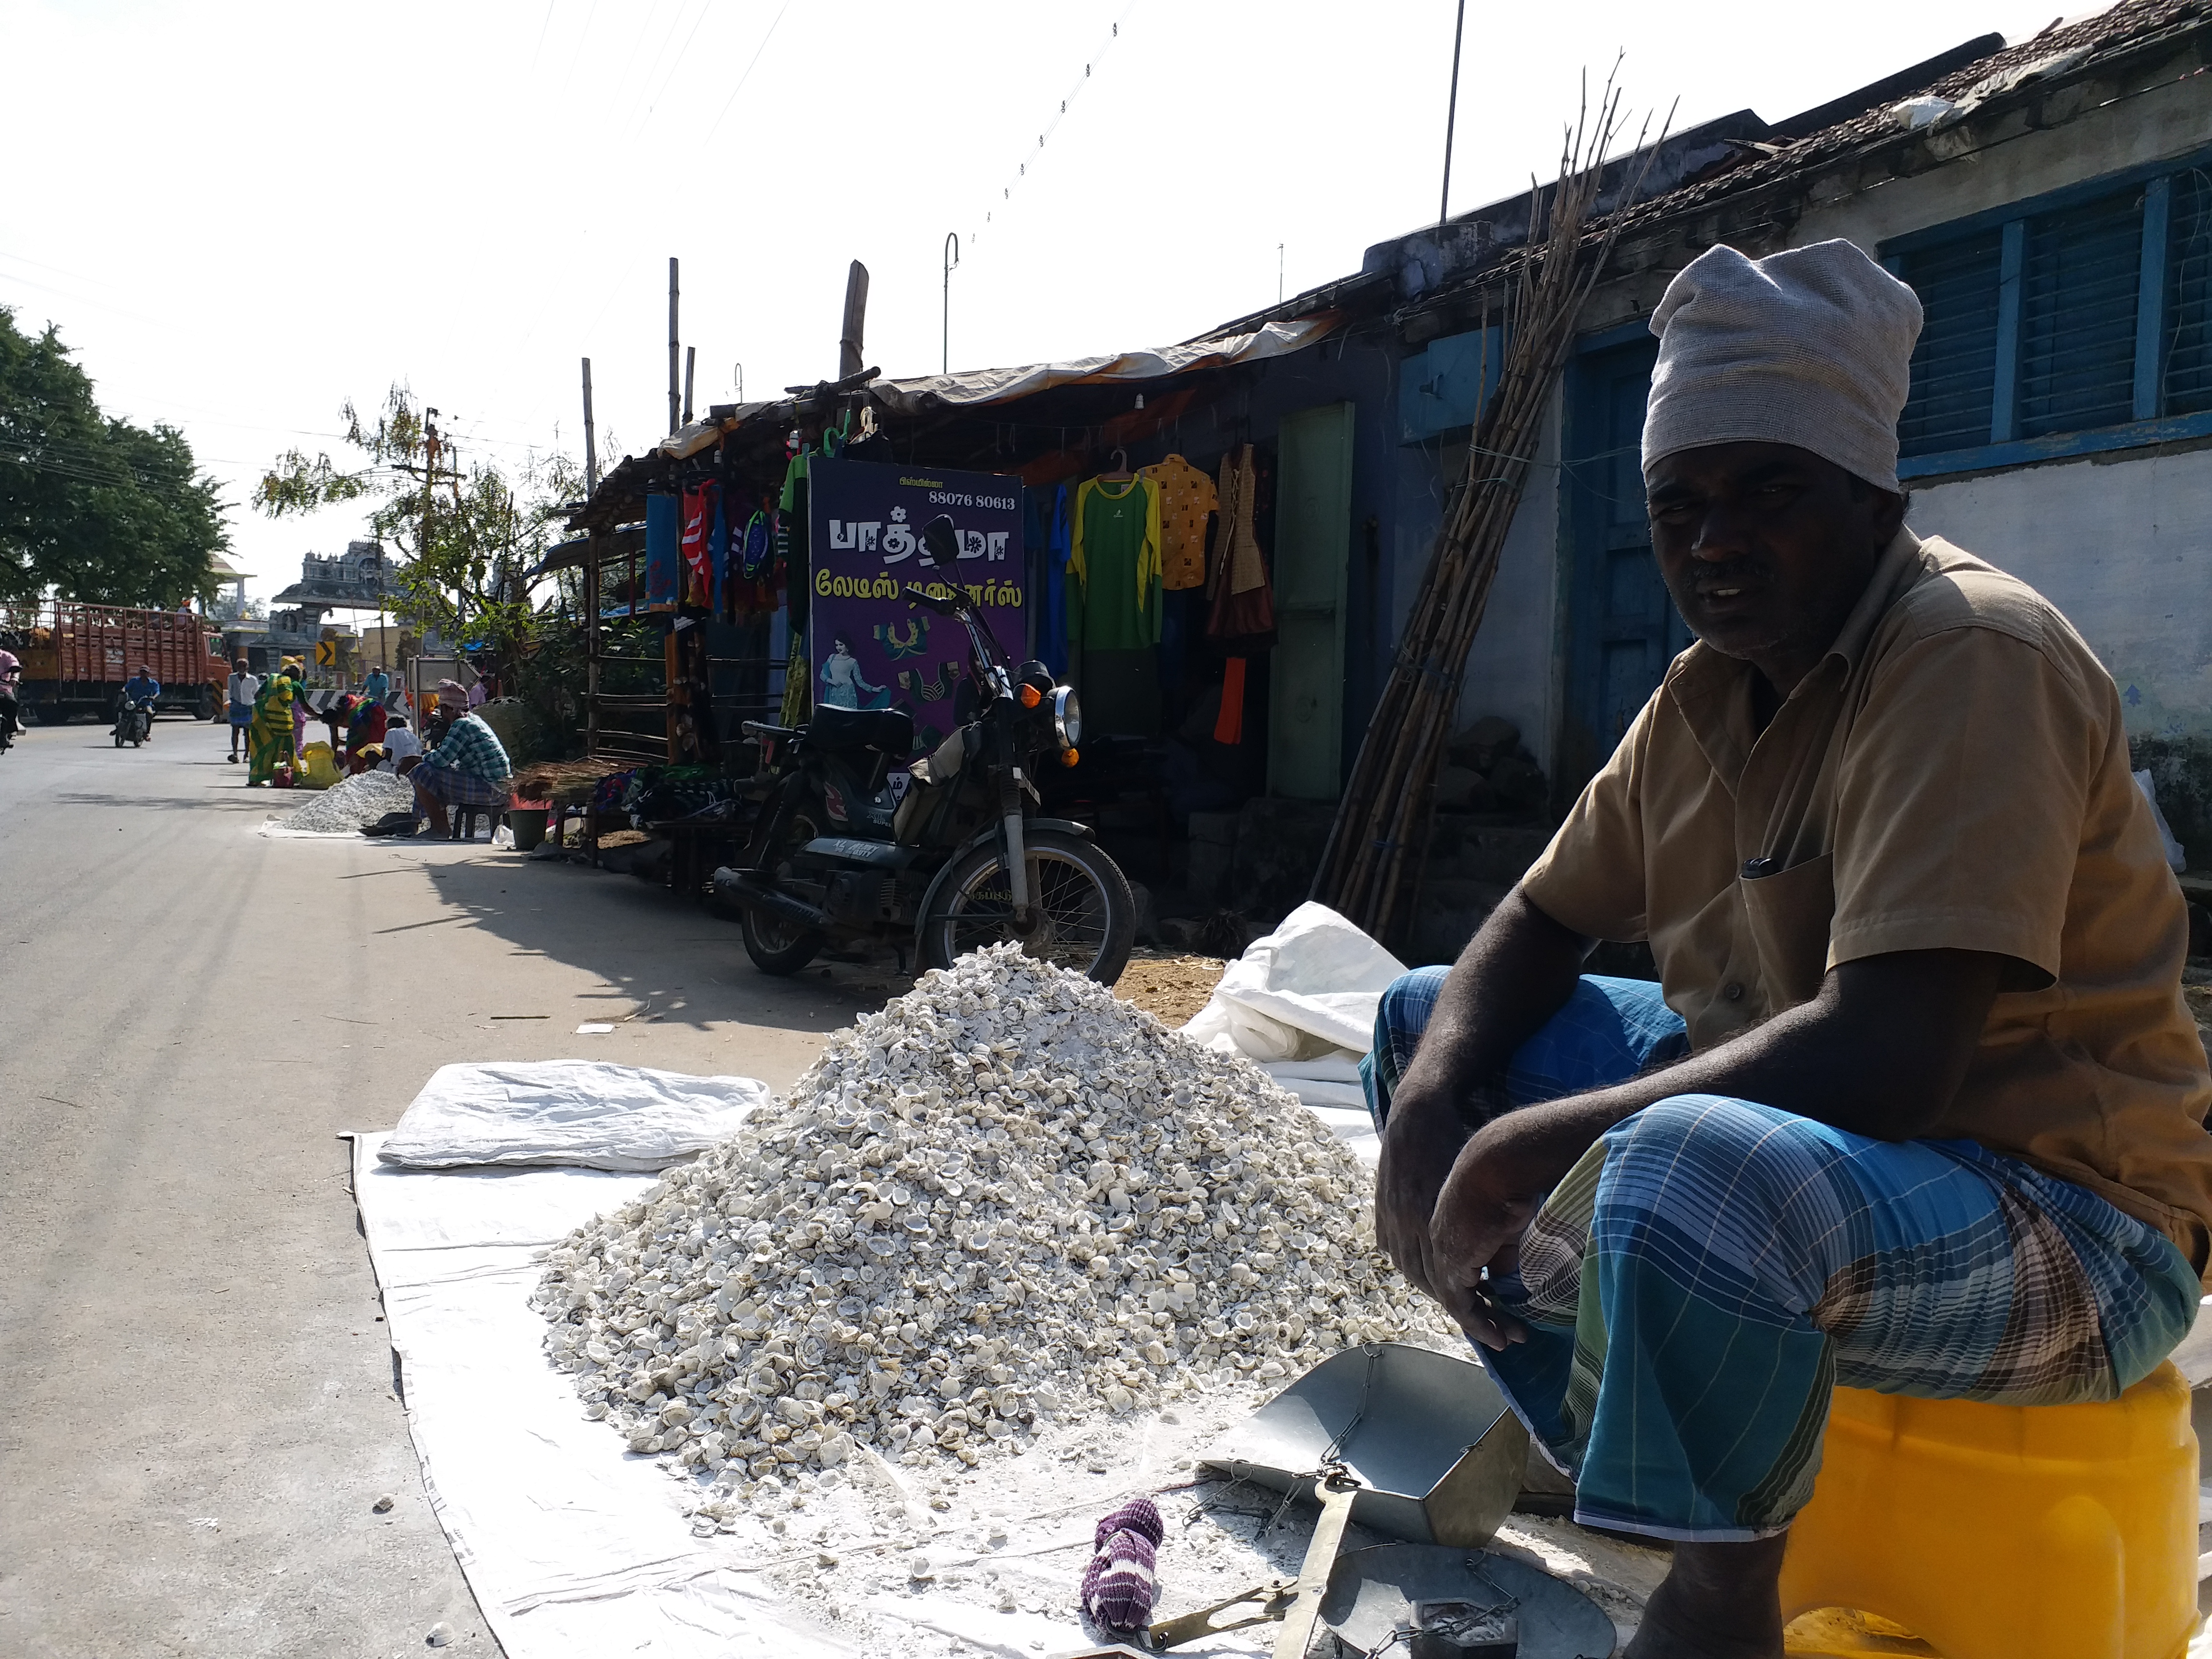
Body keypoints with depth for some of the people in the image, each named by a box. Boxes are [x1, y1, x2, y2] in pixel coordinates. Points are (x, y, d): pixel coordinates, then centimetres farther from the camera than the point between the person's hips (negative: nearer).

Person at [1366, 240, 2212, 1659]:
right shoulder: (1708, 691, 4)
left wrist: (1525, 1144, -25)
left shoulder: (1972, 657, -22)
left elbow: (1887, 1062, -32)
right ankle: (1581, 1451, 14)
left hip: (2064, 1221, -8)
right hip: (1784, 1127, 9)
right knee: (1426, 1018, 10)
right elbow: (1541, 923, 10)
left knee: (1693, 1173, -41)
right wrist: (1434, 1102, -11)